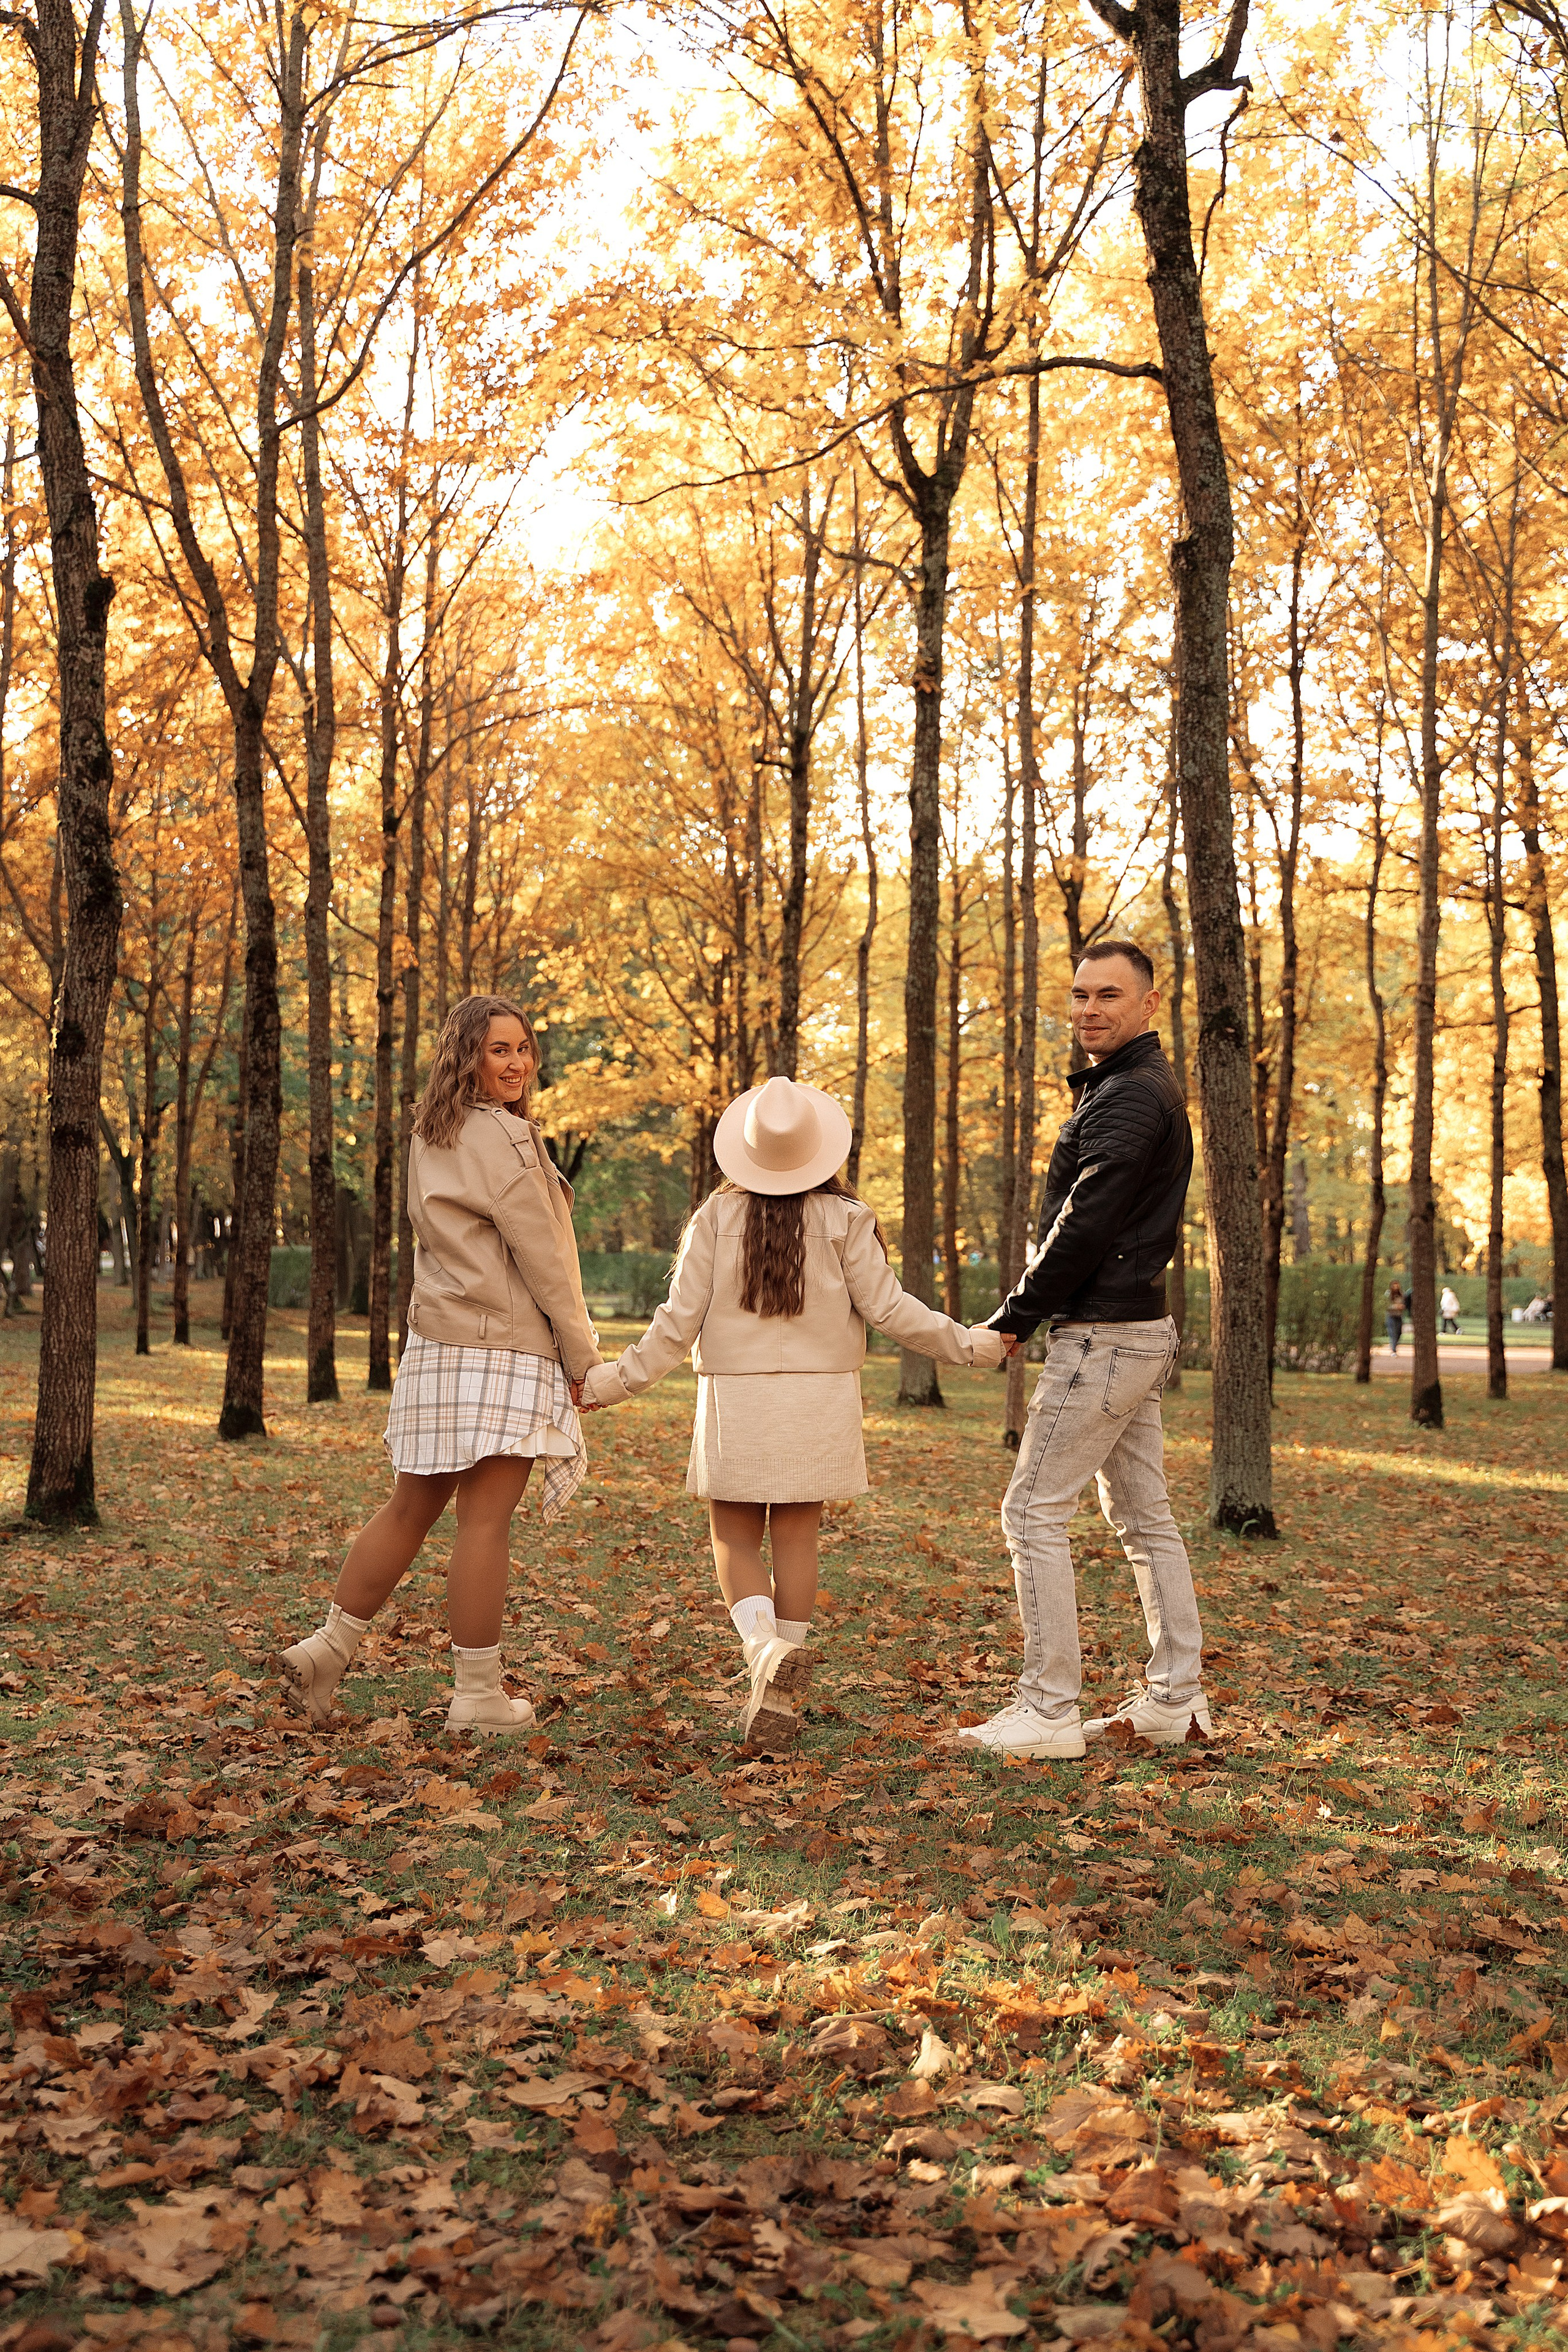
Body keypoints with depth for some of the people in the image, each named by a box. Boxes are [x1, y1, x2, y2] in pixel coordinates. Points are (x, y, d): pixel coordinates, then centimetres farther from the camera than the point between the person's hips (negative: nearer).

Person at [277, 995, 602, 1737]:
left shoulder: (430, 1138, 16)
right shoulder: (500, 1137, -12)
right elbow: (541, 1256, -12)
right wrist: (581, 1356, -3)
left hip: (437, 1342, 9)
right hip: (499, 1349, -9)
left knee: (412, 1509, 16)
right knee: (485, 1521, -4)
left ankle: (328, 1648, 18)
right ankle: (478, 1697, 2)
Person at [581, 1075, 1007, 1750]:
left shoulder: (717, 1218, -5)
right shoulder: (844, 1219, -5)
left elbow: (678, 1322, -5)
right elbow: (888, 1310, -5)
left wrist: (615, 1381, 5)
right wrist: (967, 1343, 6)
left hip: (735, 1398, -1)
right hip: (820, 1400, 1)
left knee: (734, 1538, 9)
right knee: (796, 1538, 8)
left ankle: (765, 1647, -19)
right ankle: (777, 1699, 10)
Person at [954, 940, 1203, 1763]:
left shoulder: (1129, 1098, -16)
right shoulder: (1146, 1088, 18)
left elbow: (1084, 1229, -21)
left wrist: (1016, 1316, -11)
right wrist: (1033, 1311, 12)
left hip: (1104, 1337, -11)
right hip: (1140, 1329, 11)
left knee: (1034, 1510, -7)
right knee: (1144, 1515, 13)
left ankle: (1049, 1709, -4)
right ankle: (1176, 1697, 19)